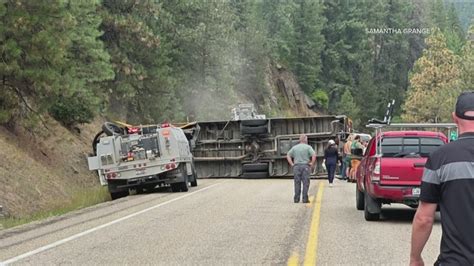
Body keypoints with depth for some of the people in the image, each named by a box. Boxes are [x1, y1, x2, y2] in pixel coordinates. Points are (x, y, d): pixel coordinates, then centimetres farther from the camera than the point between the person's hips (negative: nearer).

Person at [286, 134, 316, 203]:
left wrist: (292, 164, 6)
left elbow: (288, 156, 7)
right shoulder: (308, 147, -1)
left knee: (297, 183, 5)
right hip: (305, 166, -3)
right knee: (305, 183, 0)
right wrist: (312, 164, -5)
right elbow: (314, 155, -13)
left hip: (296, 166, 3)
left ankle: (296, 199, 4)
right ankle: (305, 199, -3)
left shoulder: (294, 147, 10)